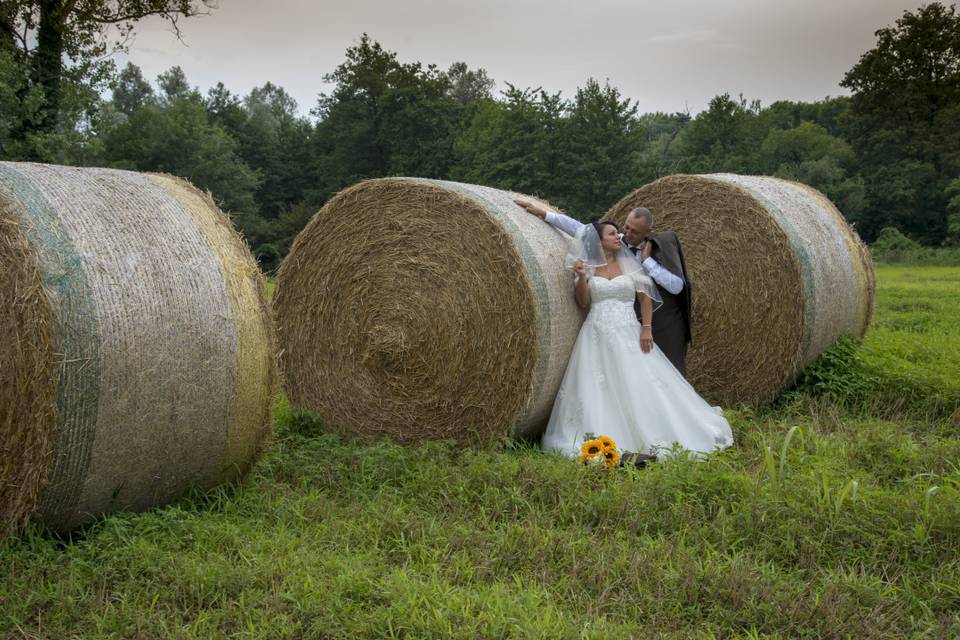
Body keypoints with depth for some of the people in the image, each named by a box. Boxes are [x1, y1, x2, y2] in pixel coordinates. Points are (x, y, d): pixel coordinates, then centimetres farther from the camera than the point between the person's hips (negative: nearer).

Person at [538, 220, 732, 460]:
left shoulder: (629, 264, 7)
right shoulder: (589, 267, 6)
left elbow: (645, 297, 4)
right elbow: (583, 302, 0)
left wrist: (646, 328, -6)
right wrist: (581, 276, -15)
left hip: (628, 336, 0)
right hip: (597, 338, 0)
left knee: (640, 387, -5)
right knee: (596, 391, -3)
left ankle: (650, 438, 5)